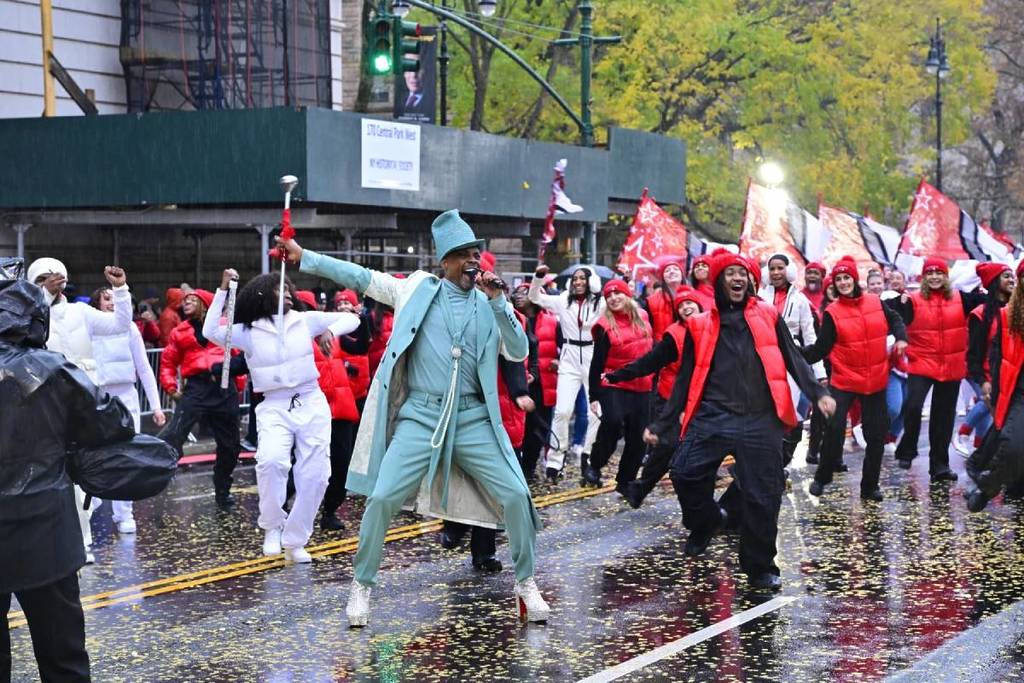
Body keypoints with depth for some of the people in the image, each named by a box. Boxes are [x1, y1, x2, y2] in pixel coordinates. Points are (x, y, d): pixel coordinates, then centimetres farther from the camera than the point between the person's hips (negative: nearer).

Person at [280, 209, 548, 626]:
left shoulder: (489, 304, 7)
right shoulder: (418, 290, 4)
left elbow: (519, 353, -2)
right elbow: (361, 278, 7)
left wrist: (496, 301, -11)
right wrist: (304, 258, 5)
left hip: (473, 419, 1)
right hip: (421, 416, -1)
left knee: (515, 494, -5)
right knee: (382, 497, -10)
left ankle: (526, 583, 14)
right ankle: (362, 585, 9)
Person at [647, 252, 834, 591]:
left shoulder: (767, 316, 12)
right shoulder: (701, 325, 13)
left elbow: (793, 359, 11)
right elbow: (686, 379, 17)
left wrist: (818, 393, -5)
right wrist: (661, 423, 14)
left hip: (760, 422, 0)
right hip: (713, 417, 1)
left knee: (762, 496, -1)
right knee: (685, 473, -17)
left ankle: (760, 568, 14)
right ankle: (705, 521, 14)